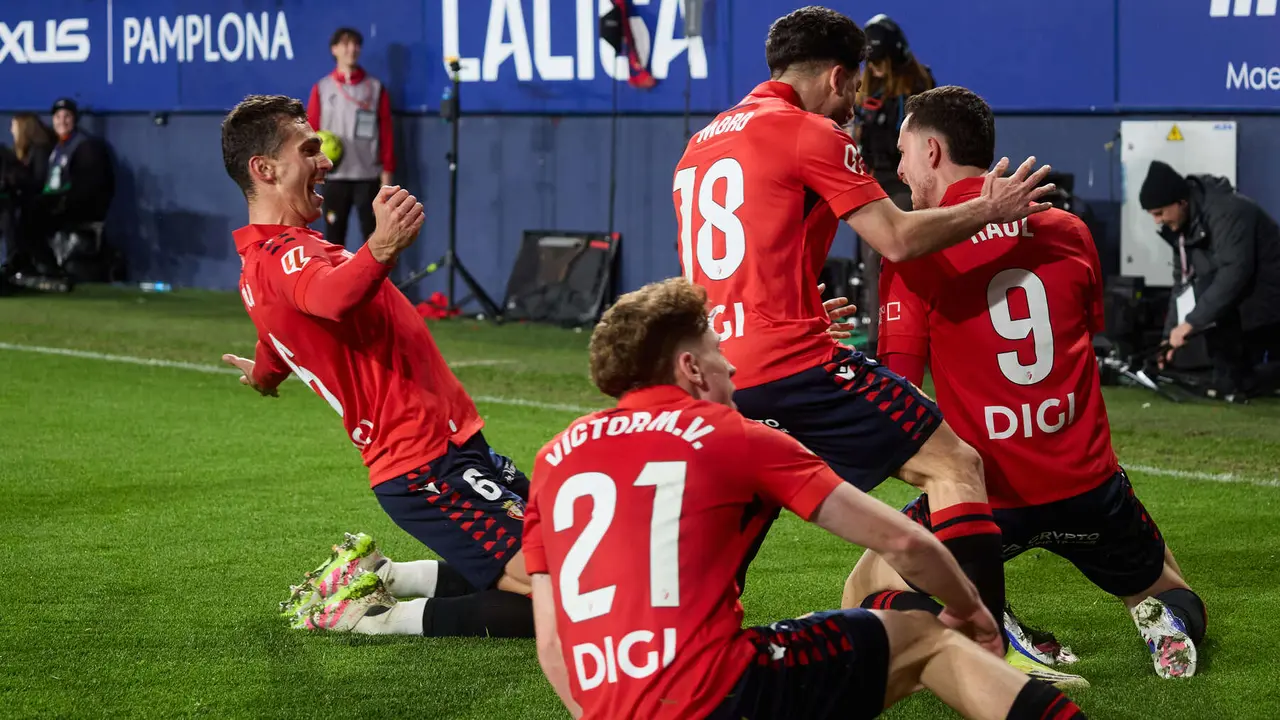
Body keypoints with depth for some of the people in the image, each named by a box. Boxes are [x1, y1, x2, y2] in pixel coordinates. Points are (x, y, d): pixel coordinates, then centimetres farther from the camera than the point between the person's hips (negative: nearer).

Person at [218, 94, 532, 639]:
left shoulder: (260, 263, 17)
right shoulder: (284, 255, -16)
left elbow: (271, 367, 38)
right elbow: (332, 296, -42)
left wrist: (264, 372, 61)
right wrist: (381, 249, -62)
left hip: (450, 447, 11)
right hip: (431, 469, -11)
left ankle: (373, 578, 15)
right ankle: (371, 618, -10)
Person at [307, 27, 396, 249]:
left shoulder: (375, 88, 4)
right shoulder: (321, 88, 6)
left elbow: (386, 131, 4)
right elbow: (310, 130, 8)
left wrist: (387, 170, 1)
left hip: (368, 175, -1)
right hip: (334, 175, 1)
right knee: (334, 235, 4)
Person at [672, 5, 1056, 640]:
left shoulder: (701, 143, 21)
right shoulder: (810, 132, -3)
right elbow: (897, 239, -9)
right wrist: (988, 211, 5)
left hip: (718, 373, 8)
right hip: (792, 359, -8)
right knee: (954, 465, -3)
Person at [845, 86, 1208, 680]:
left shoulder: (916, 251, -8)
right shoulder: (1069, 232, 6)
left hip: (985, 493, -3)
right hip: (1086, 482, 4)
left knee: (863, 598, 17)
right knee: (1167, 593, 28)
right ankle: (1167, 627, -8)